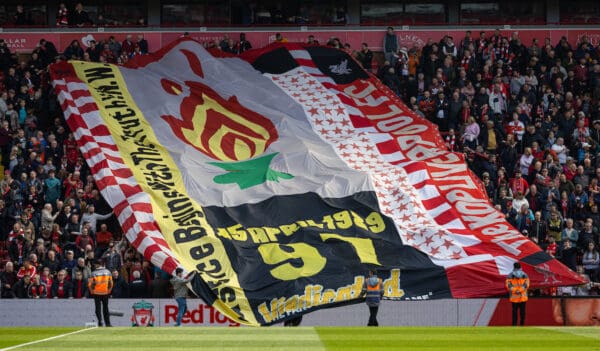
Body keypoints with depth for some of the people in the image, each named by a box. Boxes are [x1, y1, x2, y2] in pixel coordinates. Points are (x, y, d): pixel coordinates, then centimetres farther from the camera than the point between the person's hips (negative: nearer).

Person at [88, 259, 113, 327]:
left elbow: (90, 284, -8)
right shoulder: (108, 272, 1)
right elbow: (111, 283, 4)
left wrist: (92, 291, 7)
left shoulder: (94, 273, -8)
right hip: (106, 293, 2)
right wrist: (109, 291, 15)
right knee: (105, 308, 10)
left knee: (98, 308, 3)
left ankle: (100, 323, -7)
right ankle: (107, 323, 9)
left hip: (96, 293, -2)